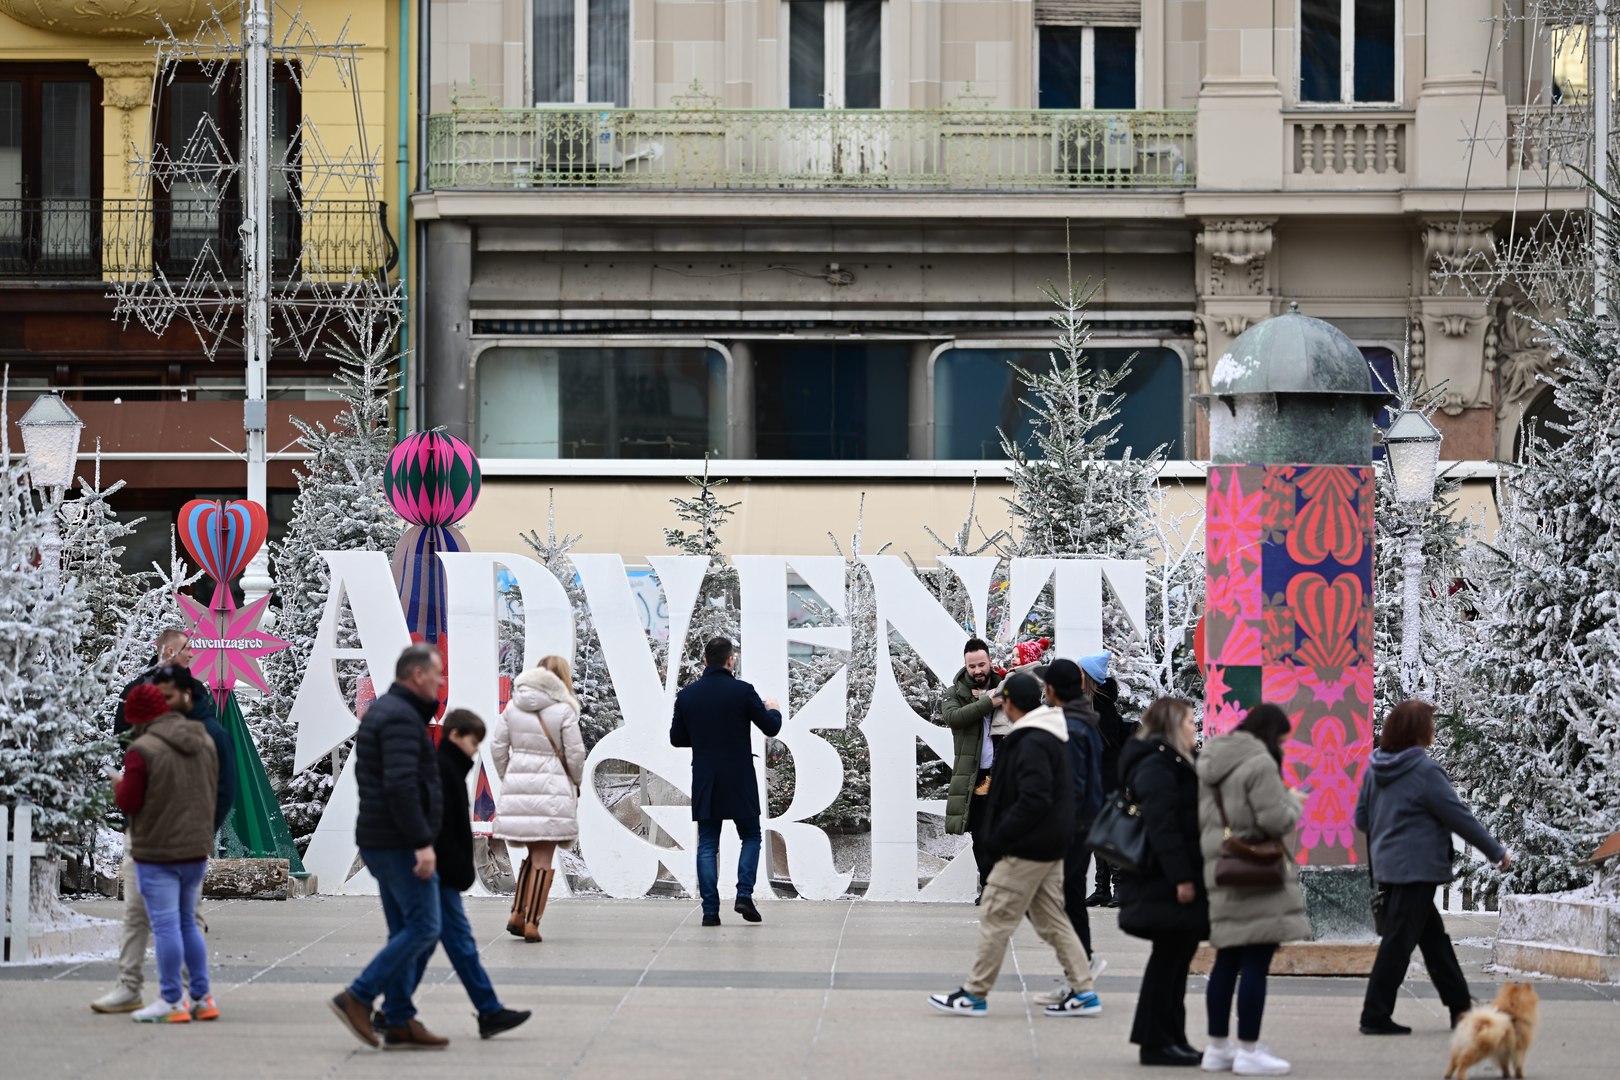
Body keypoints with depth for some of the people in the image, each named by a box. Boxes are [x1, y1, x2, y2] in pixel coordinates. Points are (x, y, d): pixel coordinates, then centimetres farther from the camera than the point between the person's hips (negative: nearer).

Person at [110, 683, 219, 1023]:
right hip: (197, 849, 7)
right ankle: (201, 998, 16)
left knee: (166, 925, -1)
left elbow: (128, 802, -14)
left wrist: (120, 785, 5)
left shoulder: (142, 750, -14)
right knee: (187, 922, 16)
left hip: (157, 854, -7)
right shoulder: (203, 742, 8)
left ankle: (172, 1002, 1)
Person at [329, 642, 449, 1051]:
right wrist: (422, 842, -26)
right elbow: (401, 784, -26)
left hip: (380, 843, 11)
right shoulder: (401, 718, -16)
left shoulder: (381, 711, 17)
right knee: (423, 928, -9)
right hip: (401, 844, -11)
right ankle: (358, 998, -9)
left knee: (404, 931, 10)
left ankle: (399, 1023, 9)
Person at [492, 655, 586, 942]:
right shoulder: (564, 710, -7)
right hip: (552, 787, -4)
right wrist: (576, 781, 12)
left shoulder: (513, 707, 6)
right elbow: (575, 753, -6)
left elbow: (498, 748, 7)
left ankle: (517, 914, 8)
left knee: (534, 853, 17)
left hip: (517, 785, 4)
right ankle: (531, 922, -3)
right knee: (543, 858, 0)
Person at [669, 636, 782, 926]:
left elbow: (676, 738, 9)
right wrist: (773, 710, 19)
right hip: (739, 781, -2)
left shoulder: (686, 696, 1)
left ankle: (710, 910, 1)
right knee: (751, 837, 13)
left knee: (707, 845, 6)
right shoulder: (742, 691, -9)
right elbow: (770, 728, -3)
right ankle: (744, 894, -2)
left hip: (704, 782, 2)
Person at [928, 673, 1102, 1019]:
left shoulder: (1030, 744, -18)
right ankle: (1083, 993, 10)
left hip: (1026, 850, -10)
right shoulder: (1054, 739, 14)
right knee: (1052, 920, 12)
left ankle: (975, 994, 3)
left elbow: (1034, 799, -26)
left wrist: (1000, 836, -18)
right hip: (1050, 849, 10)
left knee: (995, 919, -3)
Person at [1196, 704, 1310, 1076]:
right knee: (1256, 963, -5)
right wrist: (1293, 801, 0)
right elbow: (1275, 821, -17)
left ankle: (1218, 1046, 17)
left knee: (1226, 961, 14)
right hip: (1257, 877, -9)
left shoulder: (1208, 762, 13)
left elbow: (1200, 820, 17)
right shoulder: (1260, 764, -14)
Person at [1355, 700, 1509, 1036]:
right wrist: (1497, 851, -2)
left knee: (1433, 936, 17)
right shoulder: (1425, 770, -16)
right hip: (1417, 867, -9)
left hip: (1388, 865, 9)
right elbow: (1459, 817, -12)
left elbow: (1361, 818, 13)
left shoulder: (1375, 768, 7)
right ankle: (1376, 1015, -2)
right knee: (1399, 941, -4)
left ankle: (1461, 1005, 25)